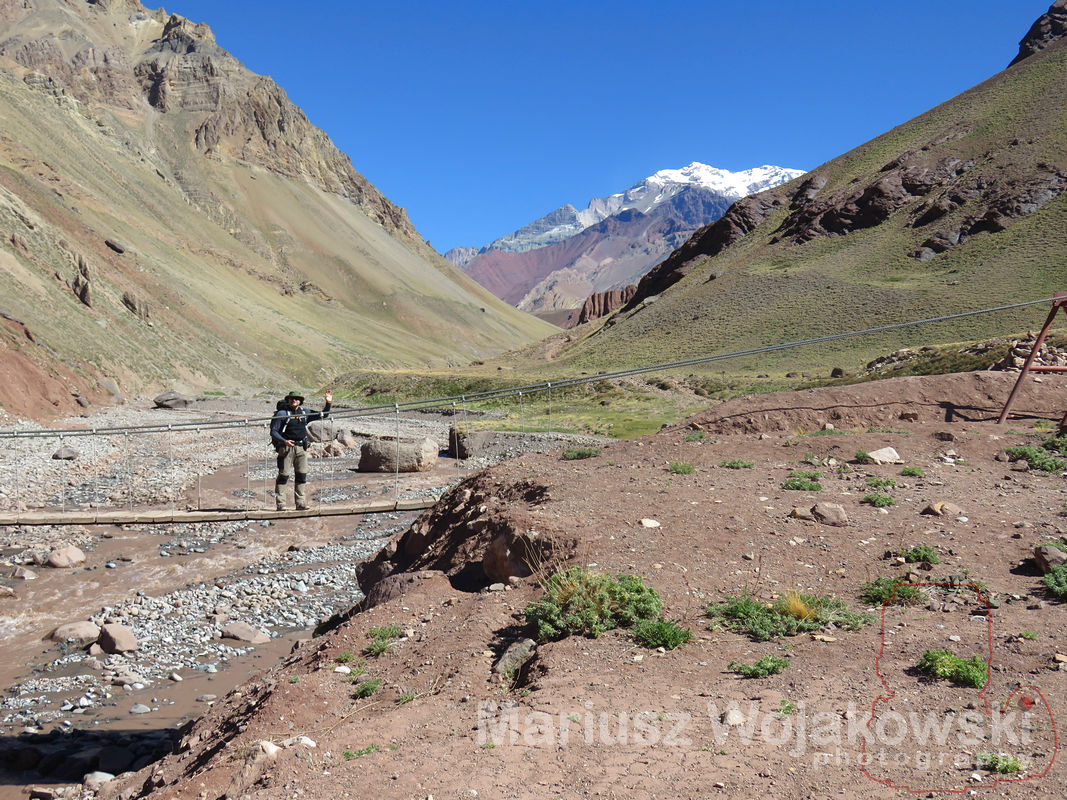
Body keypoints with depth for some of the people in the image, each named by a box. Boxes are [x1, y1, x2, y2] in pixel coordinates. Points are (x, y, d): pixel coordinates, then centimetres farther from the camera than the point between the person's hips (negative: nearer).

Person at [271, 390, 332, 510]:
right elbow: (273, 431, -5)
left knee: (302, 476, 5)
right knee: (283, 476, -4)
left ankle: (301, 503, 11)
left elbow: (323, 415, 21)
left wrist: (328, 403, 5)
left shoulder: (304, 413, 12)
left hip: (301, 447, 5)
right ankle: (280, 504, 1)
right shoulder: (282, 413, -2)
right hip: (286, 447, -5)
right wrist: (284, 441, -20)